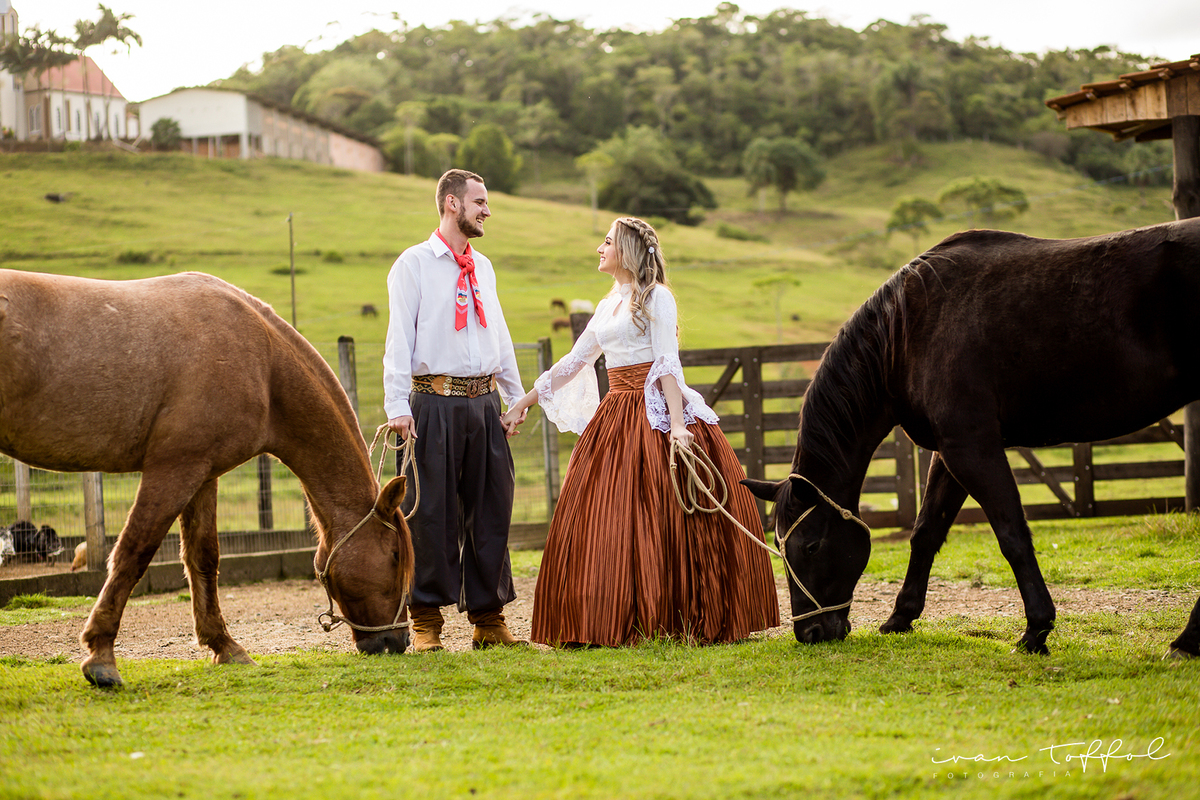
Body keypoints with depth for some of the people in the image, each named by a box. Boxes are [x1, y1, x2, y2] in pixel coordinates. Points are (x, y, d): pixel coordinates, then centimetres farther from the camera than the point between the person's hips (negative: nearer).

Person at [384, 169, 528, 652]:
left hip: (484, 402, 6)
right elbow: (399, 337, -7)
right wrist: (397, 405, -15)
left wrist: (517, 399, 17)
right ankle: (426, 624, 5)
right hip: (435, 405, -6)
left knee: (490, 511, 7)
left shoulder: (482, 267, 15)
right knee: (431, 512, -3)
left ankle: (489, 620, 16)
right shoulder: (414, 264, -2)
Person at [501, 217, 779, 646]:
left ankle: (676, 619, -4)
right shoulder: (608, 305, 18)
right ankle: (617, 623, 5)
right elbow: (574, 361, 24)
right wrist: (525, 401, 24)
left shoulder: (656, 297, -4)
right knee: (603, 524, 2)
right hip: (615, 415, 8)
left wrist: (676, 423, -23)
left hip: (653, 414, -7)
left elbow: (668, 364, -13)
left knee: (661, 521, -8)